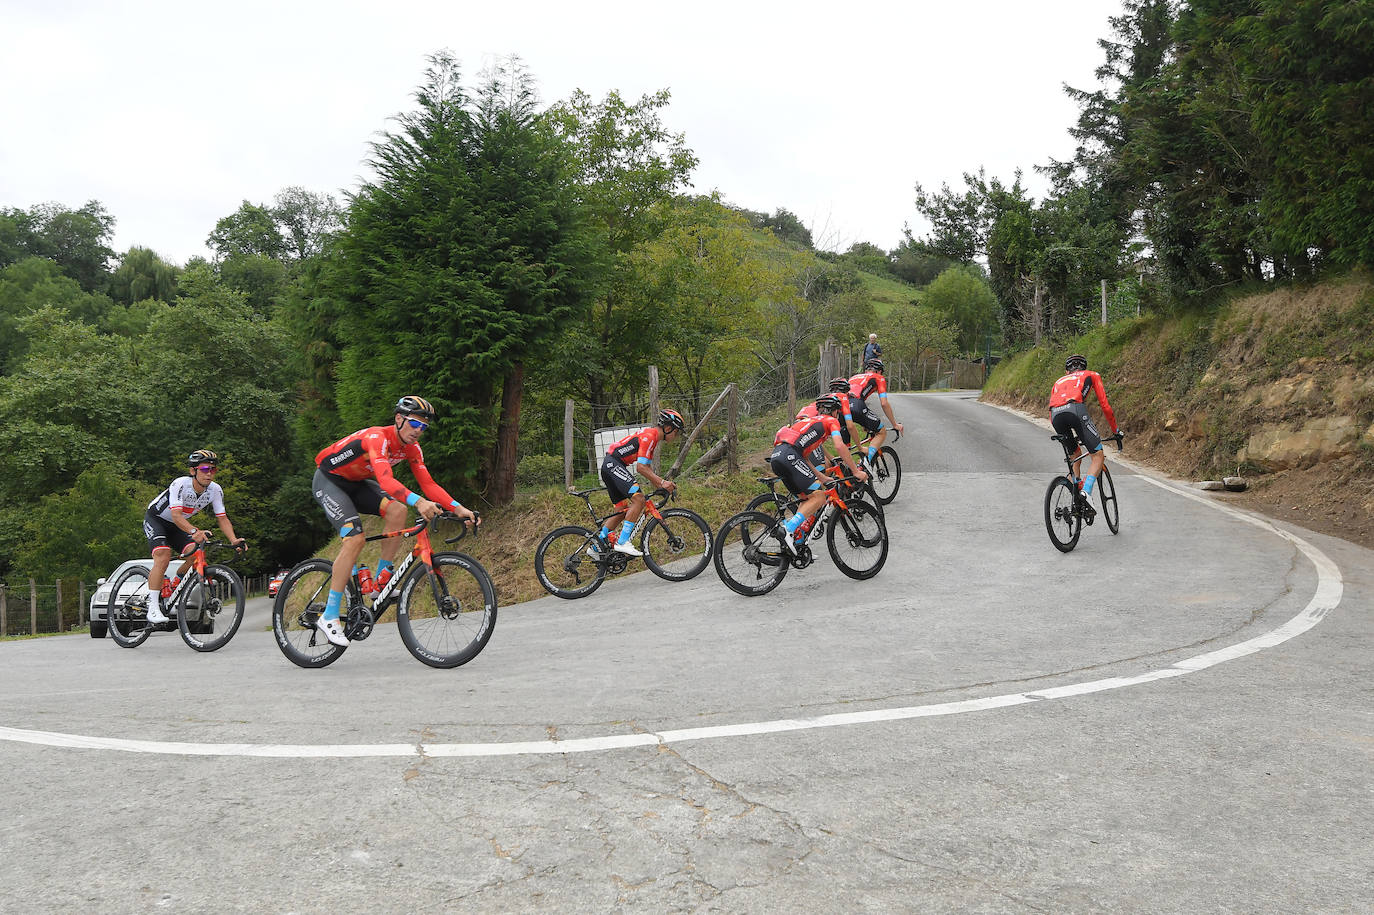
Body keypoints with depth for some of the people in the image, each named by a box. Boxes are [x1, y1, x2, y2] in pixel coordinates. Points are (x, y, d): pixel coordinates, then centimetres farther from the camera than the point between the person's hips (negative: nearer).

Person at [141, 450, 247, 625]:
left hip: (176, 525, 5)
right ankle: (152, 608, -24)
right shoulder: (180, 484, -32)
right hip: (155, 519, -5)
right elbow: (176, 515, -42)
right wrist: (194, 531, -59)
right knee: (163, 557, -27)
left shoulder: (215, 490, -16)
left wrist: (234, 540, -31)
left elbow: (222, 518, -14)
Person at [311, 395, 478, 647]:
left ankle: (381, 582, -8)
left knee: (397, 510, -19)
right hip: (328, 480, -7)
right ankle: (328, 617, -20)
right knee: (355, 538, -25)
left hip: (356, 483, 7)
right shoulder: (377, 437, -32)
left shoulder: (411, 448, -7)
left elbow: (428, 484, -10)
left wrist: (458, 508, -23)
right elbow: (385, 479, -47)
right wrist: (418, 502, -61)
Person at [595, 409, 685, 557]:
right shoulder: (649, 435, -15)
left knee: (623, 510, 13)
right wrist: (662, 482, -23)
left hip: (610, 467, 11)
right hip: (613, 463, -11)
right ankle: (623, 542, -22)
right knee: (638, 499, -22)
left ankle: (597, 546, 19)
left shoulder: (653, 436, 17)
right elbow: (641, 467, -20)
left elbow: (647, 467, 21)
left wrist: (660, 486, 11)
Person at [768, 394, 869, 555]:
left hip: (776, 457, 9)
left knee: (807, 499, 18)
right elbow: (839, 446, -2)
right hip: (789, 455, -9)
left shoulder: (809, 421, 38)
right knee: (819, 496, -8)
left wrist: (821, 478, 31)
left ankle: (796, 542, 11)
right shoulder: (831, 421, 15)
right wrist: (856, 471, 2)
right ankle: (789, 528, -20)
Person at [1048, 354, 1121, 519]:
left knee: (1075, 455, 27)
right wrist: (1115, 430, 37)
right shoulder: (1092, 375, 32)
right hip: (1076, 409, -4)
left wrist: (1070, 435, 45)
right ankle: (1085, 494, -16)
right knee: (1098, 455, 4)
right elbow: (1105, 406, 25)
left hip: (1056, 415, 4)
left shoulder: (1059, 381, 39)